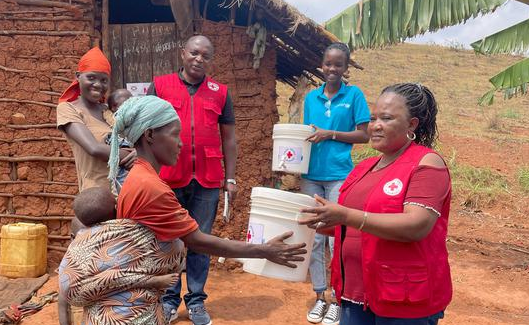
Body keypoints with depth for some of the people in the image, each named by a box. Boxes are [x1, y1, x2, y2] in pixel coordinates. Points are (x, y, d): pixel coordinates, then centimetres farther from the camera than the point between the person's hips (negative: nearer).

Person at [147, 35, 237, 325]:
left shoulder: (220, 92, 9)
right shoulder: (160, 86, 5)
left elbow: (228, 138, 10)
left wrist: (230, 178, 5)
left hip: (207, 180, 1)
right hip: (169, 177, -1)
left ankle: (196, 300, 19)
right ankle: (169, 298, 22)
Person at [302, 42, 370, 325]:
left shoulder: (354, 95, 1)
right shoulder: (311, 97, 11)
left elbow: (364, 135, -1)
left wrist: (330, 134, -12)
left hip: (339, 175, -4)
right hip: (311, 175, 4)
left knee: (337, 239, -1)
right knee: (313, 238, 8)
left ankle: (337, 300, 13)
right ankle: (319, 297, 21)